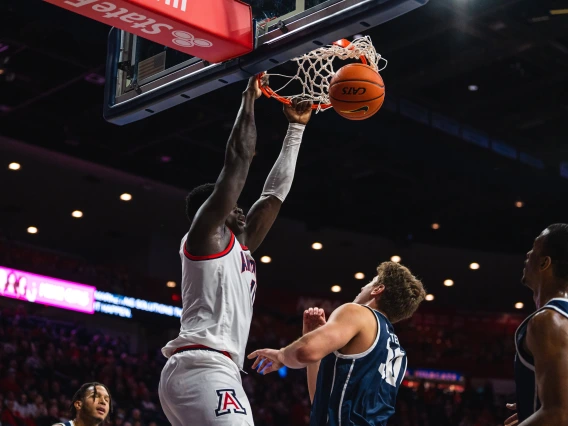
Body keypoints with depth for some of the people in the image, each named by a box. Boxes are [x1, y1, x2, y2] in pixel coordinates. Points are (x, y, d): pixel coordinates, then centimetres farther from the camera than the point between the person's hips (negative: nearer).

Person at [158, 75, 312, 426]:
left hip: (203, 372, 10)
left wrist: (297, 128, 36)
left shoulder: (239, 249, 28)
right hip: (202, 369, -10)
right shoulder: (205, 235, 5)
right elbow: (238, 161, 0)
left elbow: (275, 192, 31)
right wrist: (250, 98, 9)